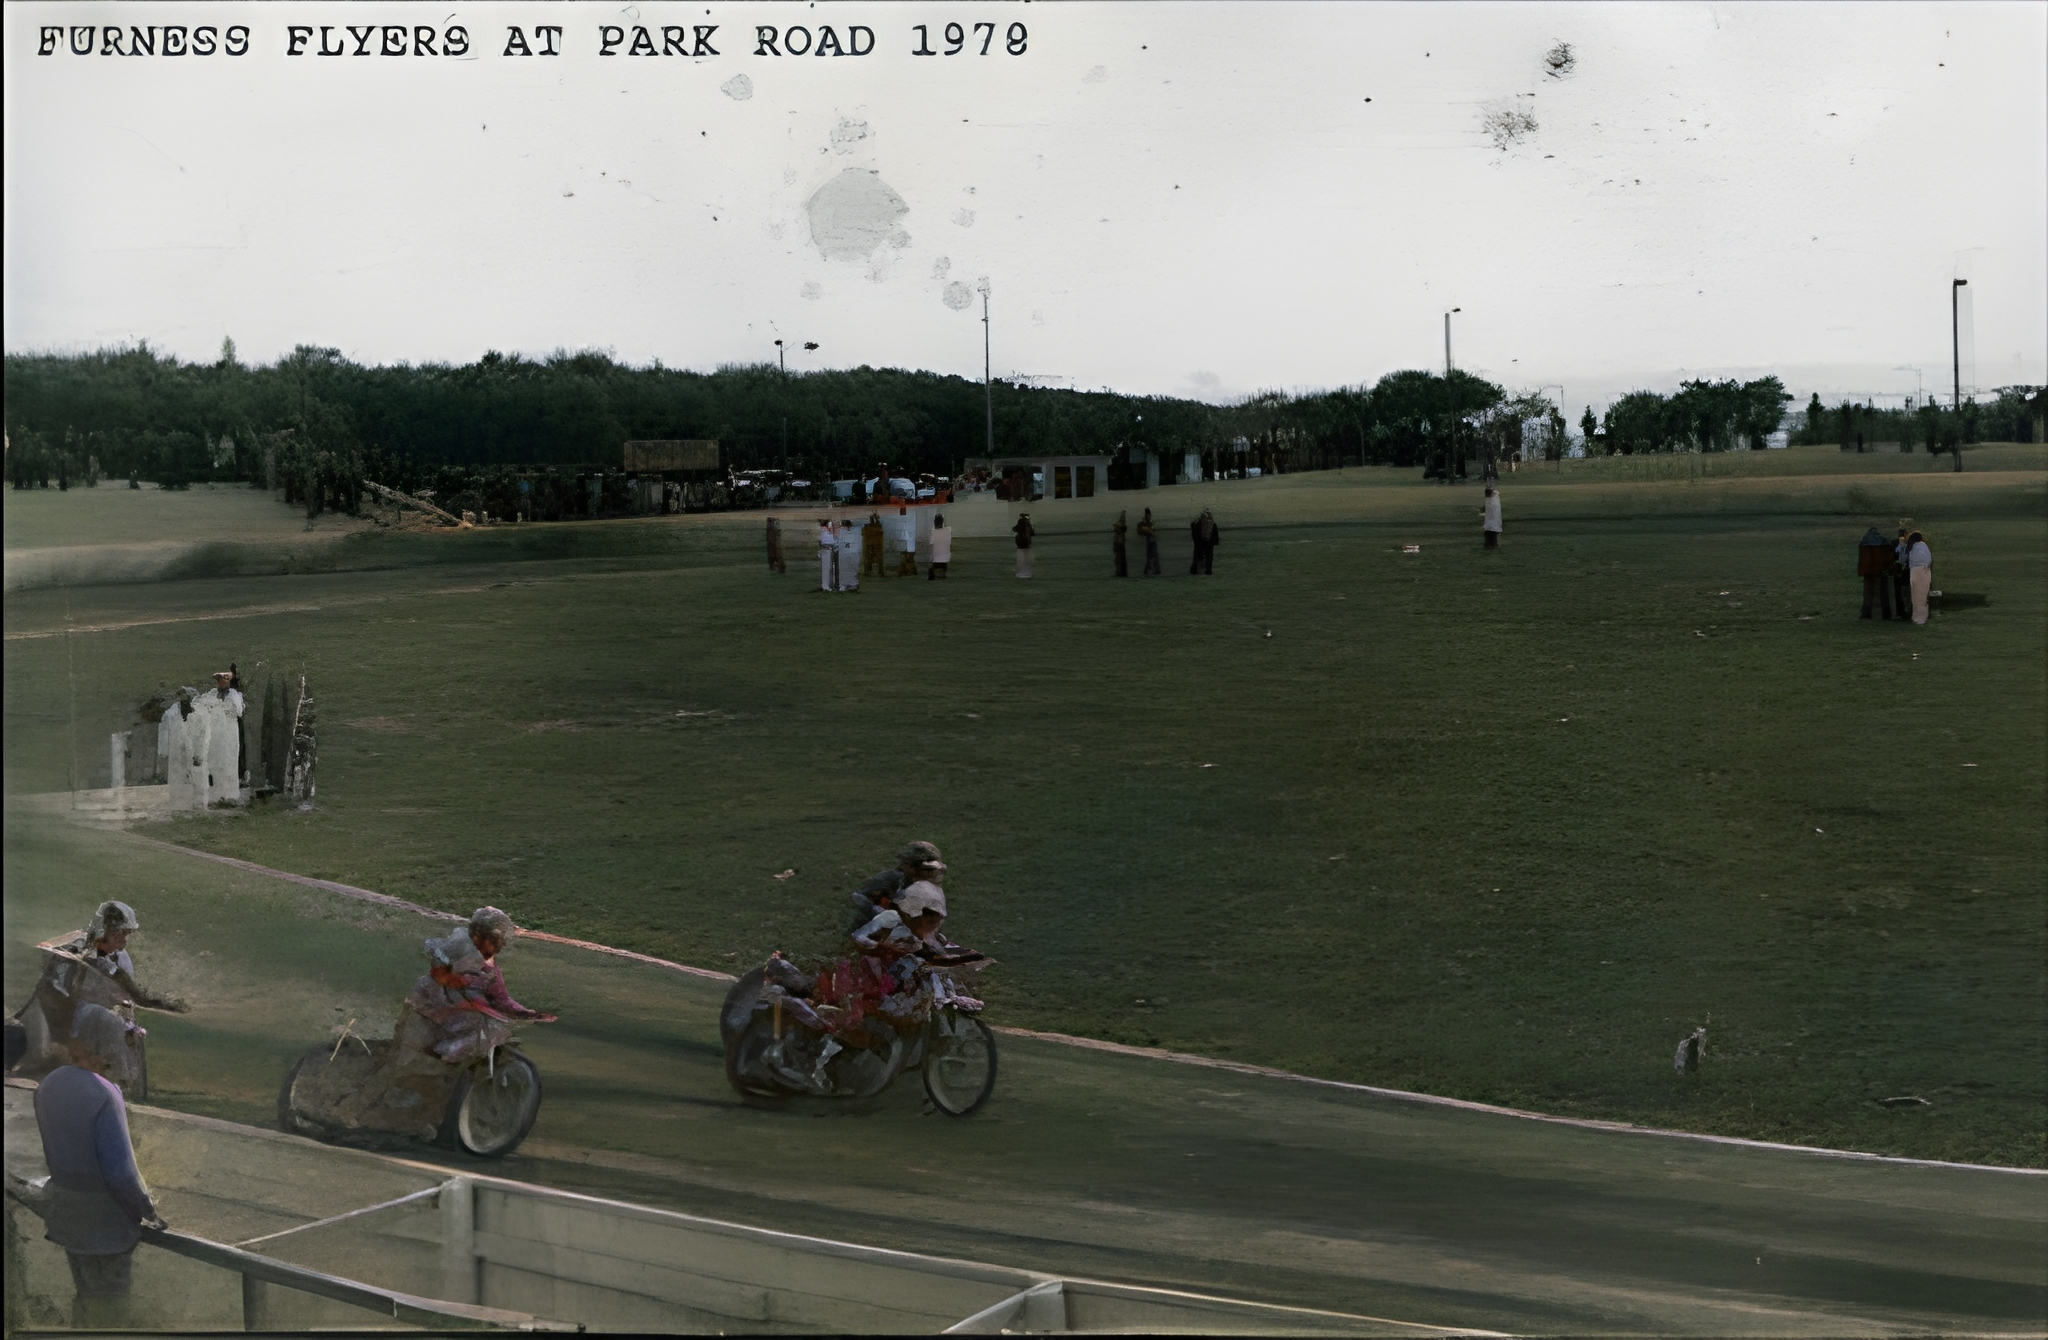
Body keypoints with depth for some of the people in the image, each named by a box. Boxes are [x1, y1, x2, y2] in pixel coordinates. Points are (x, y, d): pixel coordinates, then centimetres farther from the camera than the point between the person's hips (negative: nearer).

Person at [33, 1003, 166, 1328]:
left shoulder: (47, 1086, -2)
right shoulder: (104, 1096, -26)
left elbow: (51, 1149, 9)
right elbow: (120, 1172, -26)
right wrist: (148, 1212, -11)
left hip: (66, 1213, 7)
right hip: (105, 1222, -7)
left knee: (85, 1298, 22)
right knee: (109, 1309, 6)